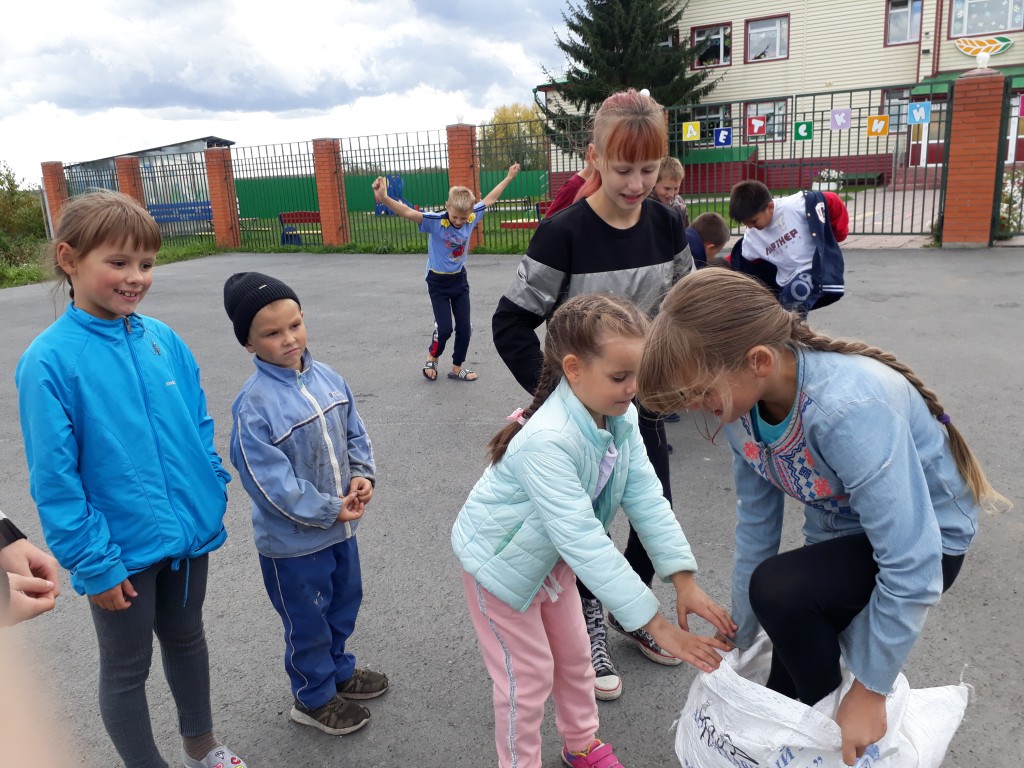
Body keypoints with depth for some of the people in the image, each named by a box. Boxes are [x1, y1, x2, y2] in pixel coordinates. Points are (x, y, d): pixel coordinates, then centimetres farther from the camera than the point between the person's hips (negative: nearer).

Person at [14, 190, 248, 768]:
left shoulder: (165, 341, -3)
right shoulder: (49, 361, -17)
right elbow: (54, 478, -15)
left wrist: (213, 501, 5)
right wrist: (93, 563, -14)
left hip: (189, 534, 5)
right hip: (123, 550, -5)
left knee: (187, 638, 24)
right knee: (127, 668, 16)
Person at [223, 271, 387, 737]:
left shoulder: (328, 378, -5)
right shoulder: (254, 405, -25)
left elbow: (355, 433, 6)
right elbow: (271, 482, -24)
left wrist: (362, 476, -11)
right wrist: (329, 509, -19)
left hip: (341, 524, 6)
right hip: (292, 540, -6)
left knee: (344, 603, 26)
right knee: (308, 621, 15)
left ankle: (338, 669, 51)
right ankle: (315, 698, 39)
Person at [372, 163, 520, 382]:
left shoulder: (472, 218, -10)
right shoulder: (435, 222, -23)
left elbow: (489, 199, 6)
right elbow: (408, 213, -38)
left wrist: (509, 177, 15)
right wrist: (384, 199, -55)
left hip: (460, 280, 5)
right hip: (438, 282, -5)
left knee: (465, 327, 7)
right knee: (444, 328, -6)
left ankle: (457, 368, 24)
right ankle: (432, 357, 25)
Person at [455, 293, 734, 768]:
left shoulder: (622, 417, -17)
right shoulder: (547, 441, -41)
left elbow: (646, 498, -15)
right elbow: (584, 540, -41)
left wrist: (684, 579, -22)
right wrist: (655, 624, -38)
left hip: (554, 551, 7)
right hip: (502, 556, -7)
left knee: (573, 654, 22)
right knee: (529, 674, 6)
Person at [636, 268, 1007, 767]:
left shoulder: (848, 410, -39)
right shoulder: (741, 400, -16)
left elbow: (912, 565, -35)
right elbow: (754, 521, -6)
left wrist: (870, 691, -23)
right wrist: (738, 636, 2)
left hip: (926, 537, -6)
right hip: (840, 532, 6)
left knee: (778, 589, -28)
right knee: (786, 687, 5)